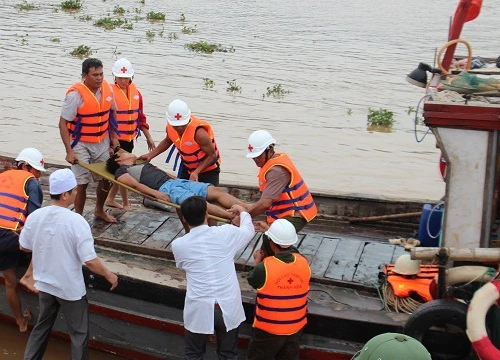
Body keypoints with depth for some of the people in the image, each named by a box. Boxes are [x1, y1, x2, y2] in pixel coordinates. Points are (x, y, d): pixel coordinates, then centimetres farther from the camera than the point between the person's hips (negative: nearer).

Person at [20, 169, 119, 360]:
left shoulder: (35, 216, -10)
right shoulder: (76, 221, -25)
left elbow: (24, 246, 6)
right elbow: (90, 261, -25)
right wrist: (109, 275, -8)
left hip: (44, 284, 5)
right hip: (71, 289, -5)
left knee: (42, 326, 25)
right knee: (79, 333, 13)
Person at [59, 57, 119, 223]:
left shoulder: (107, 88, -5)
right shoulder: (75, 94, -21)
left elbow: (112, 112, 12)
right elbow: (63, 124, -18)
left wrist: (113, 136, 7)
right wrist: (69, 151, -20)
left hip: (103, 142, 6)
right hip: (81, 145, -6)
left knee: (106, 178, 15)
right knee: (82, 183, -2)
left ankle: (99, 210, 39)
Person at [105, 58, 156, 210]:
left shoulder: (135, 92, 6)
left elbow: (140, 116, 15)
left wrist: (148, 137, 17)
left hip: (129, 138, 7)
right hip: (115, 139, -7)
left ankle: (110, 199, 33)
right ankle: (126, 204, 10)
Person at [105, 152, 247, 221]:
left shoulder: (143, 164, 37)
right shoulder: (121, 171, 14)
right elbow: (136, 184, -3)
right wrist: (156, 193, -21)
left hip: (177, 181, 8)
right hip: (165, 188, -8)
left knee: (217, 191, -13)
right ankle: (234, 216, -52)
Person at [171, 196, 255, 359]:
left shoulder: (178, 245, -6)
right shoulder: (226, 233, -7)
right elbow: (249, 230, 15)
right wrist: (242, 211, 34)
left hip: (199, 309, -1)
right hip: (228, 306, 1)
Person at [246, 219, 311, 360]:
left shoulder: (265, 267, -26)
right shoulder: (303, 263, -13)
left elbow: (251, 280, -5)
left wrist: (257, 261, 11)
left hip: (269, 328, -3)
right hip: (296, 326, 3)